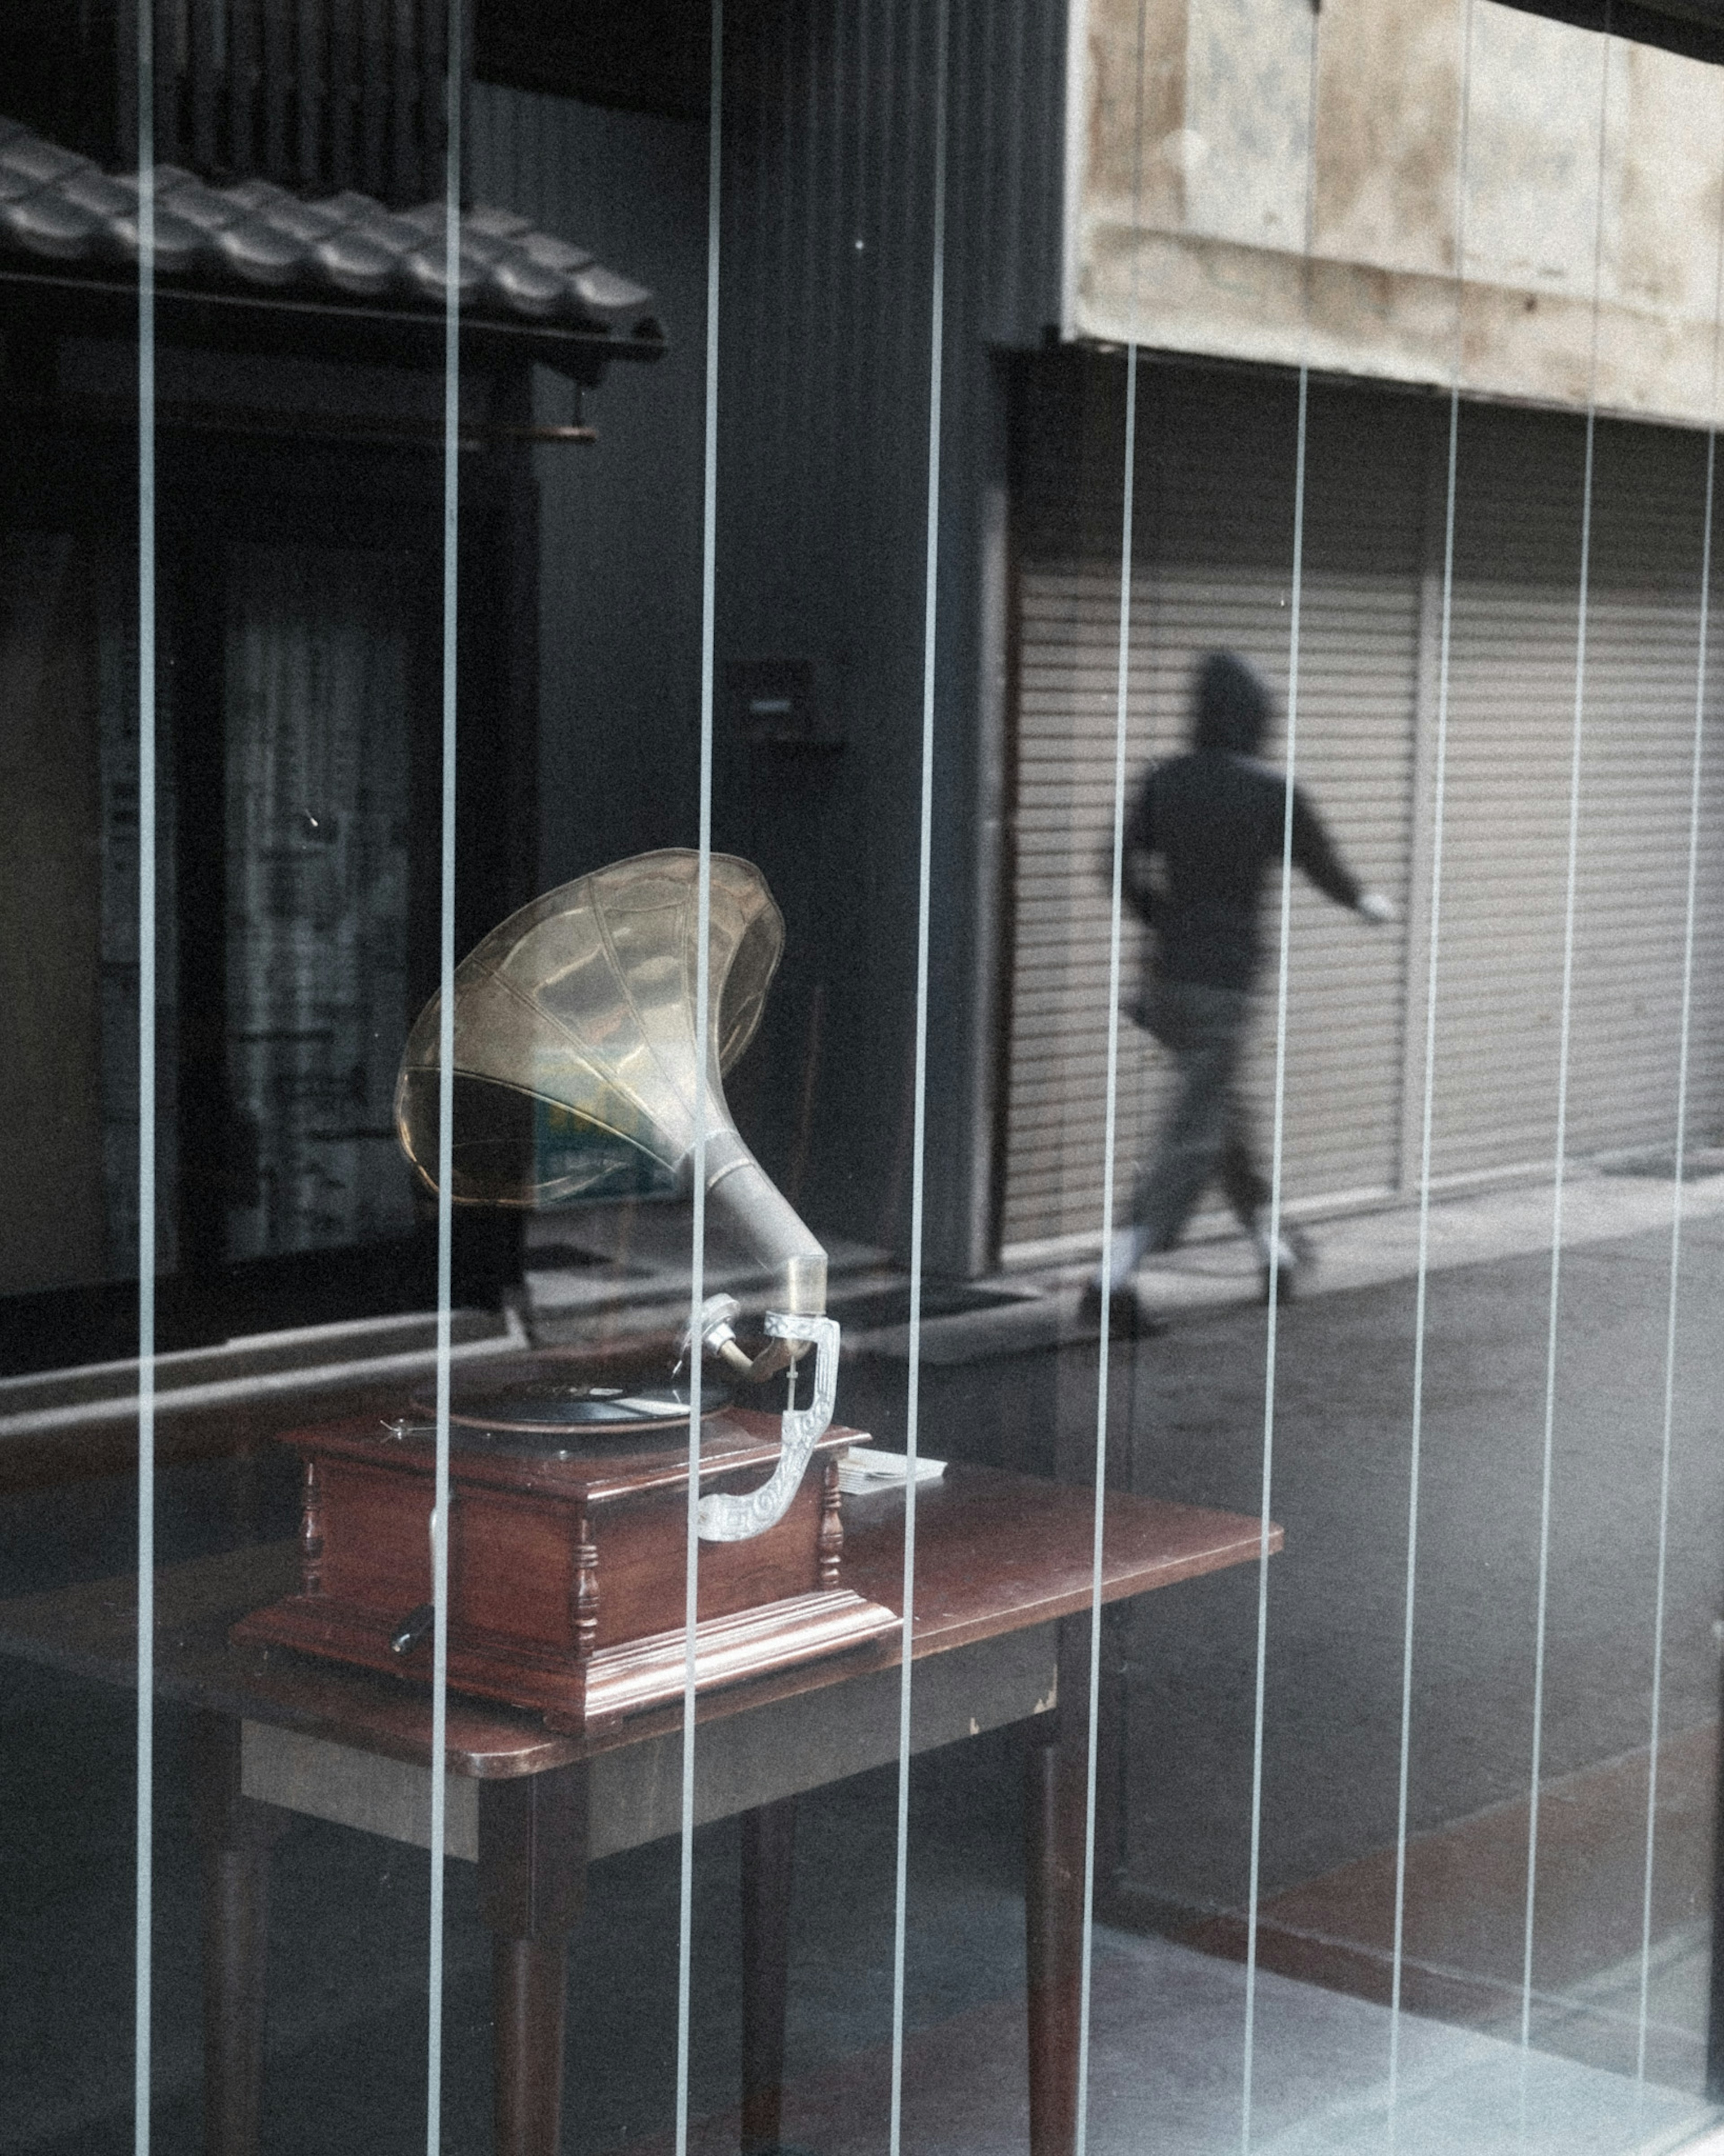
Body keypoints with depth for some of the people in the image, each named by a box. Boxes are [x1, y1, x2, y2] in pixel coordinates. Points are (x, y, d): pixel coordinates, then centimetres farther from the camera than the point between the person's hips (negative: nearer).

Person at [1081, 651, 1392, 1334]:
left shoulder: (1163, 782, 1)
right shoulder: (1273, 792, -7)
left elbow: (1125, 871, -1)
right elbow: (1322, 864, 7)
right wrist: (1368, 902, 28)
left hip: (1164, 976, 6)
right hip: (1223, 985, -6)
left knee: (1221, 1111, 21)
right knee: (1193, 1138, -4)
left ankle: (1275, 1250, 36)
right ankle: (1114, 1278, -14)